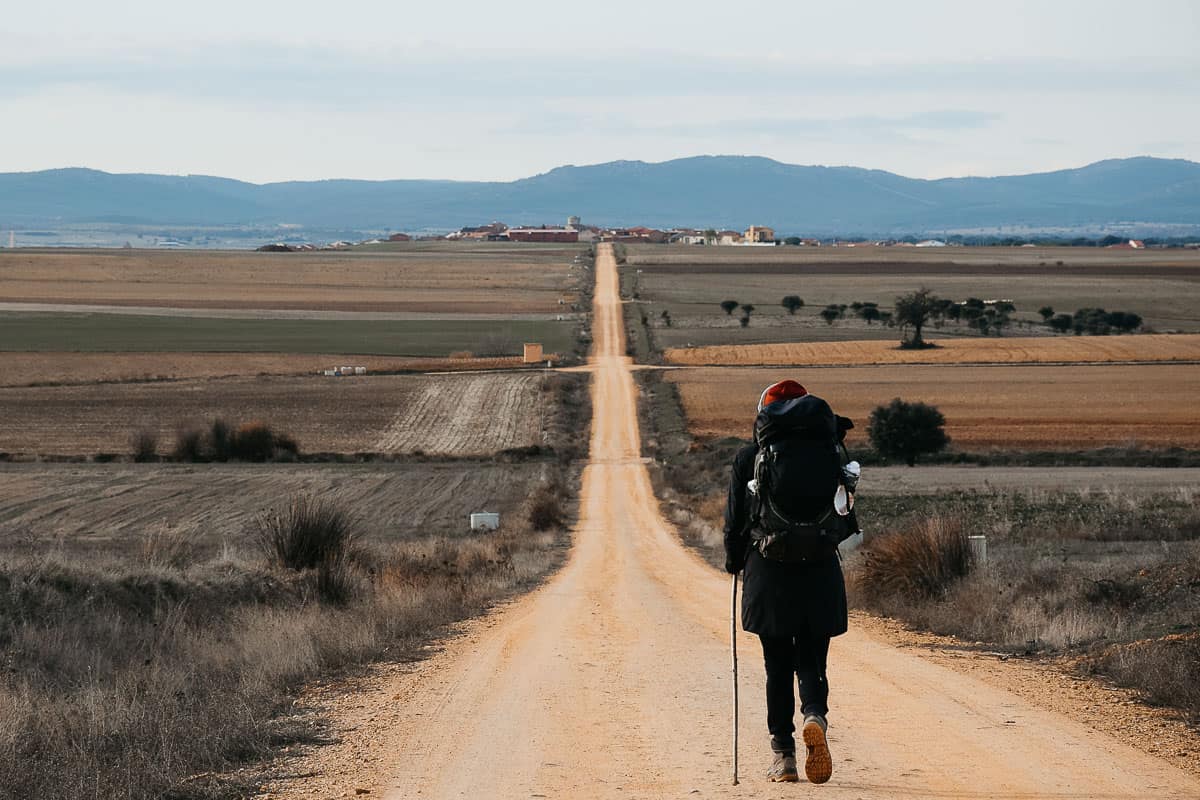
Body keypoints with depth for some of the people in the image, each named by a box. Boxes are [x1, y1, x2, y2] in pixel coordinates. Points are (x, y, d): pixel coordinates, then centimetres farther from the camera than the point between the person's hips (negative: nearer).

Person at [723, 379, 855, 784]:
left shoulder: (749, 458, 0)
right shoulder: (832, 451, 5)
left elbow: (735, 522, 1)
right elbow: (848, 522, 8)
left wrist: (734, 563, 18)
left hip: (768, 572, -1)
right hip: (821, 572, 1)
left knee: (778, 665, 7)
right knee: (812, 660, 9)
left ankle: (783, 754, 5)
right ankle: (815, 717, -21)